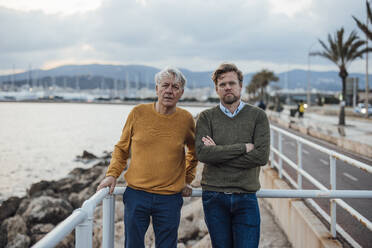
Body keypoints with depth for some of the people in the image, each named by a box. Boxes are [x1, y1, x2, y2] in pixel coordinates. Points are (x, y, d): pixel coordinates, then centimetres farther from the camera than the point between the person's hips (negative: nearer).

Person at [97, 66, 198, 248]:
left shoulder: (186, 119, 1)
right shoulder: (138, 113, -1)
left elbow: (194, 151, 19)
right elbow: (121, 148, 10)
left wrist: (187, 180, 14)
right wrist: (112, 174, -2)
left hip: (170, 199, 0)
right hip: (136, 194, 0)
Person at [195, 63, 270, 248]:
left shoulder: (258, 116, 3)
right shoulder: (206, 117, 4)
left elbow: (262, 156, -9)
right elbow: (201, 153, -12)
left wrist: (218, 153, -10)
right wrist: (243, 147, -13)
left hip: (246, 197, 0)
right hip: (214, 198, 1)